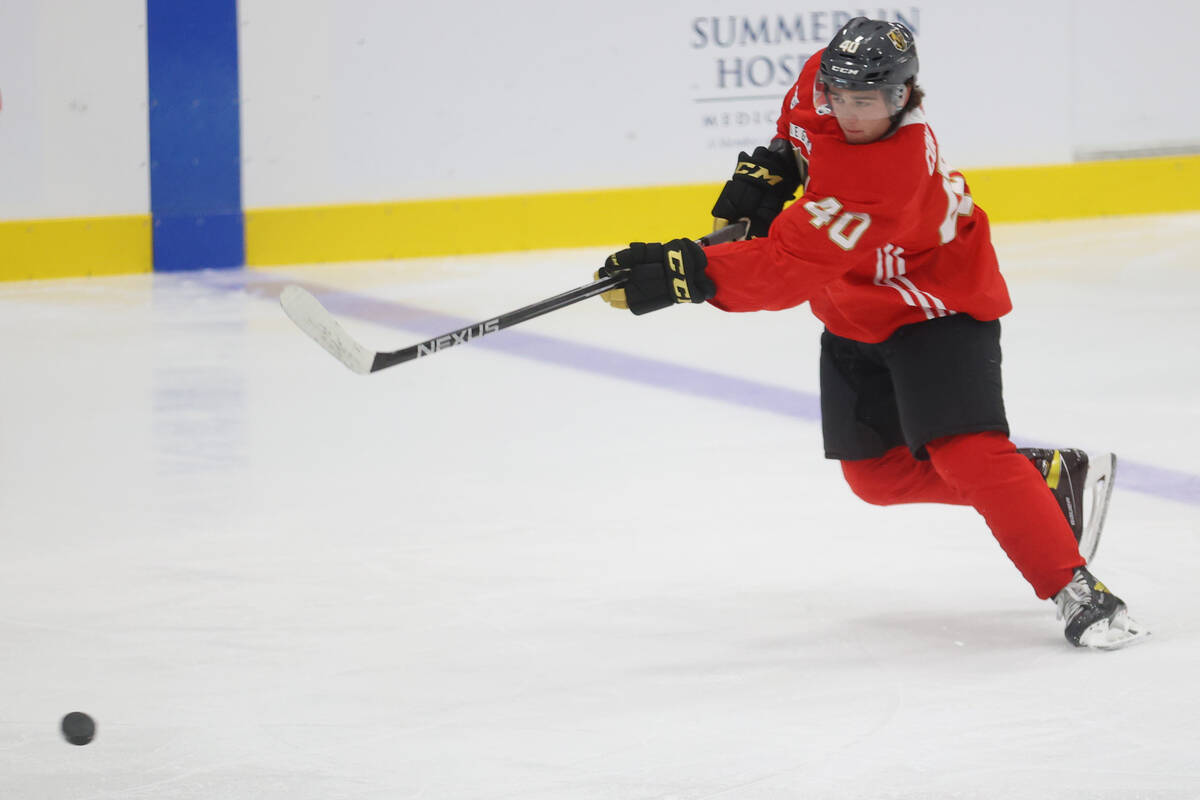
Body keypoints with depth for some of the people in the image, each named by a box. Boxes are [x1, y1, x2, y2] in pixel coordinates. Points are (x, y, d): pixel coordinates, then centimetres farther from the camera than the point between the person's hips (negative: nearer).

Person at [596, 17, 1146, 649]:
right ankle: (1051, 479, 23)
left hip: (938, 309, -9)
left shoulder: (888, 181, -39)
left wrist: (686, 272, -49)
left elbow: (790, 268, -44)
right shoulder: (826, 79, -15)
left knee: (966, 454, -24)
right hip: (856, 322, 9)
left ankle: (1075, 590, -18)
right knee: (876, 474, 11)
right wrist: (772, 164, -2)